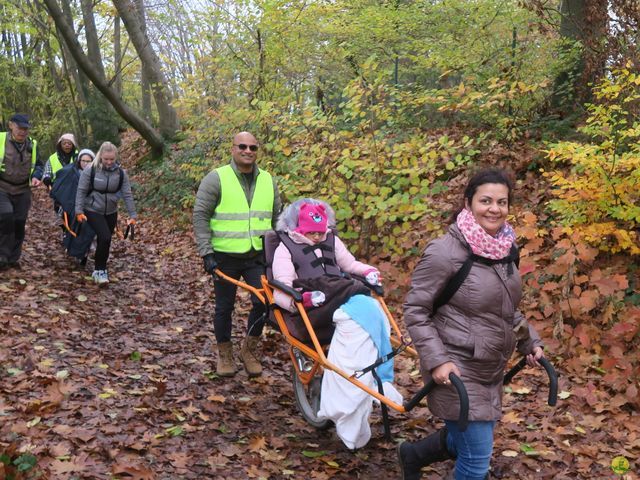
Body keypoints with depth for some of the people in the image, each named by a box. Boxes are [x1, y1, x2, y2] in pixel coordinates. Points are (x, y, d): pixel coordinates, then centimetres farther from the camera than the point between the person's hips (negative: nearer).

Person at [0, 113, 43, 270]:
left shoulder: (32, 145, 3)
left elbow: (38, 165, 15)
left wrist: (36, 177, -5)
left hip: (22, 191, 4)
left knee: (19, 223, 5)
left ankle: (13, 259, 18)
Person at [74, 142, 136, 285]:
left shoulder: (121, 173, -6)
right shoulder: (90, 171, -14)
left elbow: (127, 195, -3)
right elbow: (81, 191, -8)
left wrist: (132, 215, -5)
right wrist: (79, 211, -13)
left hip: (111, 213, 4)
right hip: (93, 211, -4)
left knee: (104, 241, 10)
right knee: (105, 238, -20)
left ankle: (99, 270, 31)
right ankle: (100, 270, -6)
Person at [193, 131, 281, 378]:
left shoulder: (268, 181, 8)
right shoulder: (216, 179, -6)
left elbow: (277, 218, 16)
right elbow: (200, 216, -7)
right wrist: (206, 253, -13)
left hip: (258, 256, 3)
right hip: (225, 257, -3)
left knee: (264, 302, -5)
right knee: (224, 307, 8)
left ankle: (249, 350, 18)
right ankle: (224, 354, 27)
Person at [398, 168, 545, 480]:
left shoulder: (504, 247, 3)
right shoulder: (445, 252, -19)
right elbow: (415, 311, -15)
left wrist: (529, 341, 13)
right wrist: (436, 360, -22)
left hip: (491, 370, 8)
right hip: (457, 370, -7)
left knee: (463, 440, 22)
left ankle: (412, 454, 48)